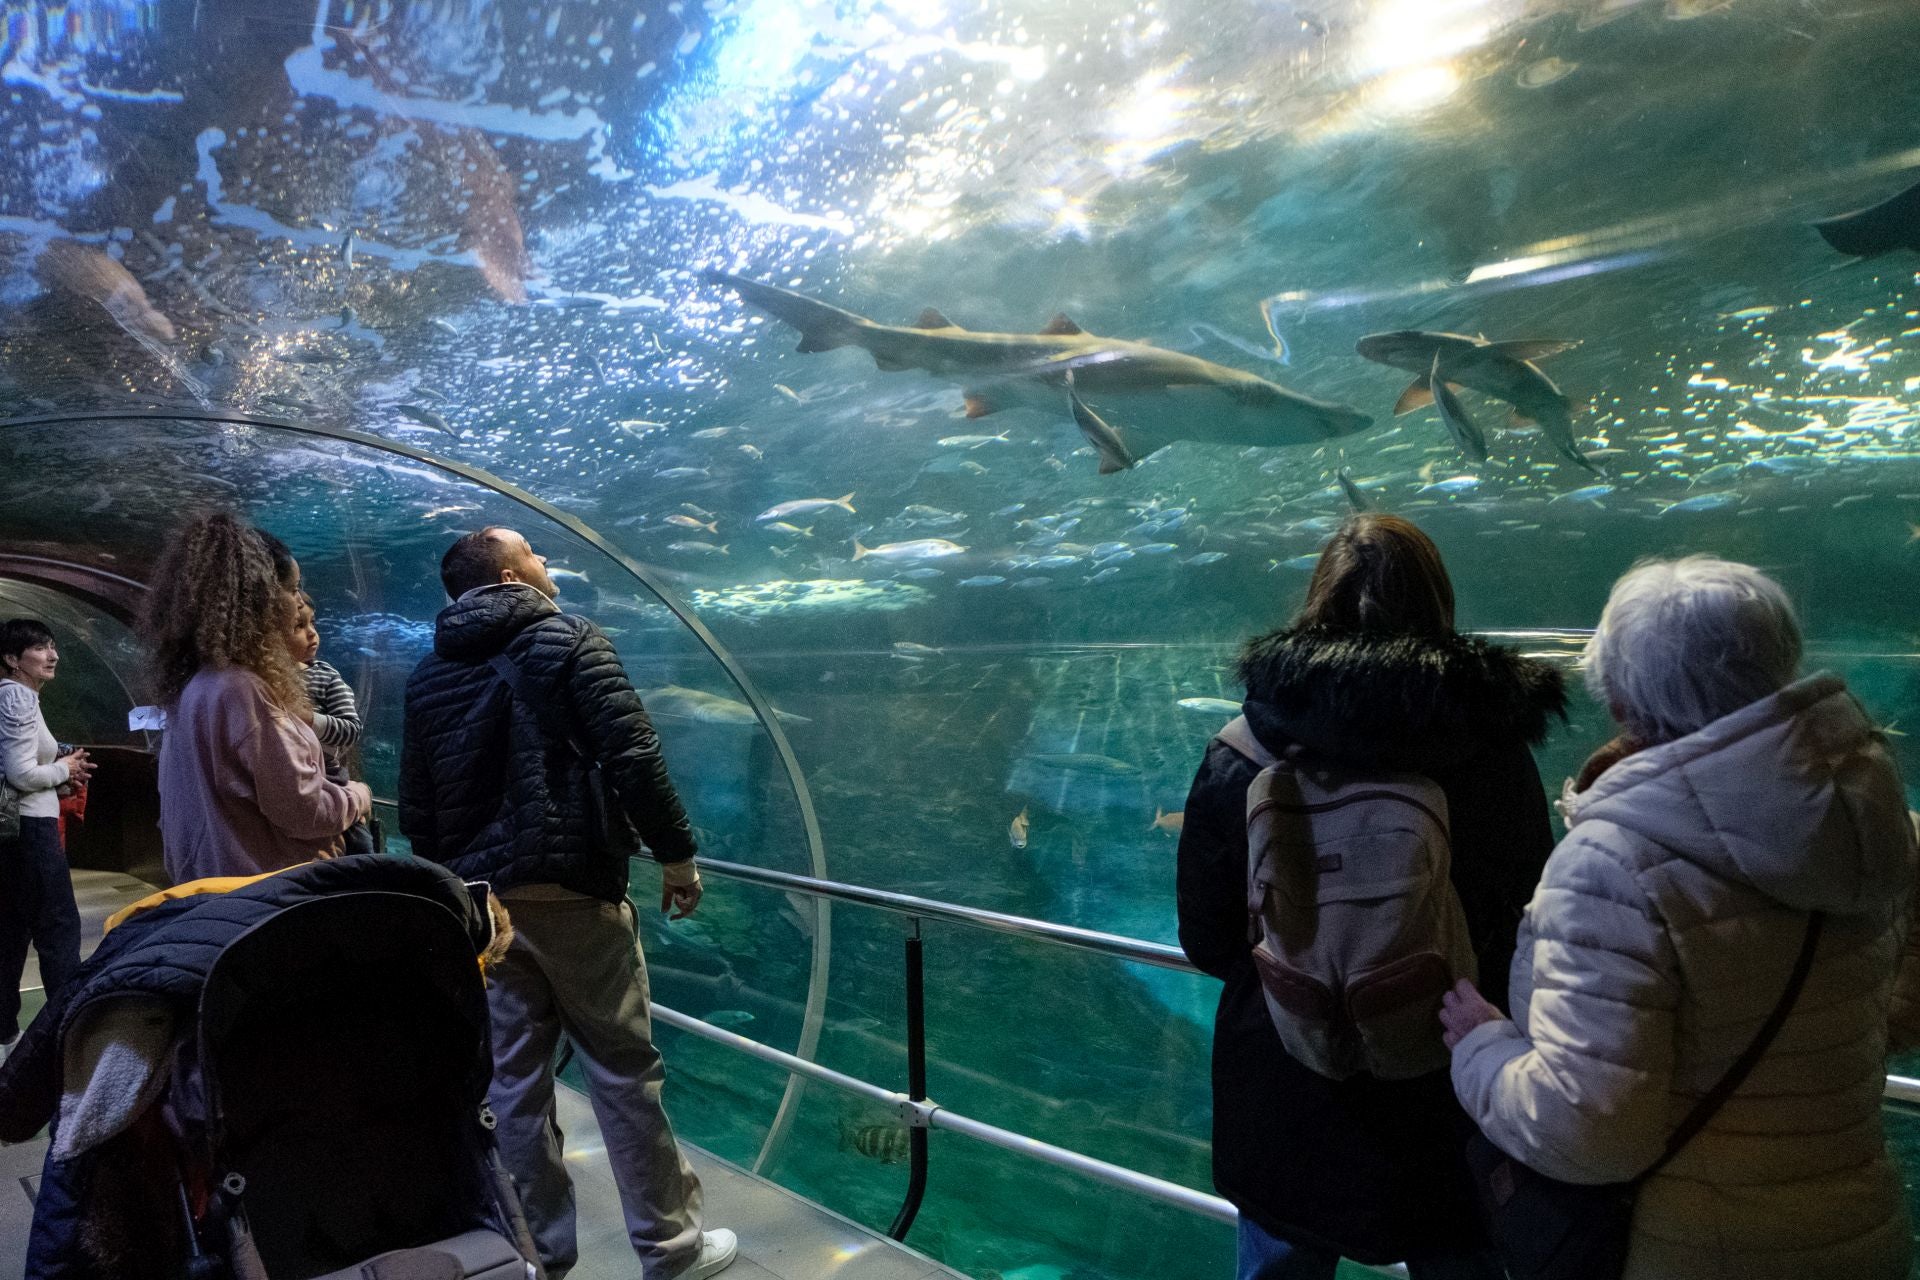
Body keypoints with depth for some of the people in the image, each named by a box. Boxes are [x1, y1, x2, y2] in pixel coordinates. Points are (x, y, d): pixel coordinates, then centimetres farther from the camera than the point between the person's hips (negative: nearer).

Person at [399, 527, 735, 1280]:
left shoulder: (428, 675, 11)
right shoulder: (570, 642, -6)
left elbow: (415, 807, 14)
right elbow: (632, 757, -16)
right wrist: (676, 855, -8)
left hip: (483, 901, 6)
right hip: (572, 892, -5)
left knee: (515, 1080, 12)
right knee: (623, 1072, 4)